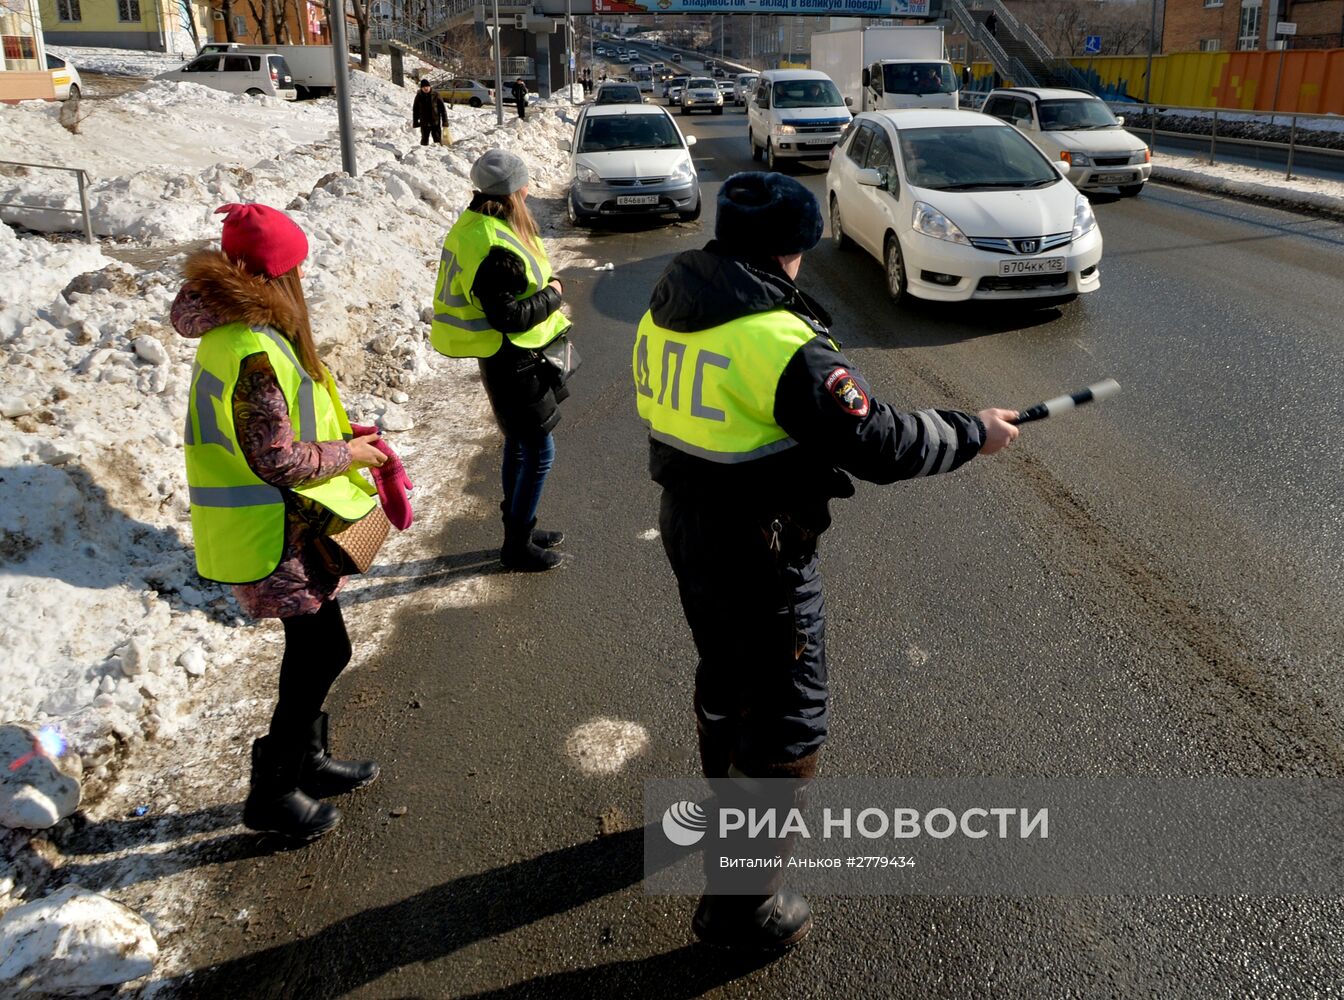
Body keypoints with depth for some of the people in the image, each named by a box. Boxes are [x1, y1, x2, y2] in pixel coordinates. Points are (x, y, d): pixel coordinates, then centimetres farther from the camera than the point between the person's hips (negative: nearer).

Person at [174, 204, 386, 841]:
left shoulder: (232, 329, 7)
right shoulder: (254, 352, -26)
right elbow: (276, 461, -25)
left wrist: (339, 436, 8)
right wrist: (347, 454, -12)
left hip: (282, 519, 10)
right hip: (276, 531, -10)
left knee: (312, 649, 20)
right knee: (324, 651, 1)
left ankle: (307, 761, 37)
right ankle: (271, 794, 16)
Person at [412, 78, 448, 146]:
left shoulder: (436, 96, -3)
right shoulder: (419, 97, 3)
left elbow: (443, 109, -1)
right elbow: (415, 110, 11)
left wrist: (445, 122, -6)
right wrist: (415, 122, 8)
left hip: (436, 123, -2)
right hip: (424, 124, 2)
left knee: (438, 141, -3)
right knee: (424, 141, 9)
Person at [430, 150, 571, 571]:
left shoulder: (474, 228, 5)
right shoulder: (495, 250, -28)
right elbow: (508, 317, -26)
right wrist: (552, 295, -14)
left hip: (509, 358, 10)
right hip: (513, 362, -10)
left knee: (519, 445, 21)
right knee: (539, 452, -1)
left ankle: (519, 526, 35)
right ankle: (517, 545, 11)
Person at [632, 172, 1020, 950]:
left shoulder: (664, 312, 2)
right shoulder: (777, 339, -25)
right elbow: (880, 442, -24)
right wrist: (972, 434, -9)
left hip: (686, 528, 9)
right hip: (758, 555, -9)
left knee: (727, 674, 29)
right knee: (788, 723, 6)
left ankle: (729, 801, 54)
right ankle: (742, 900, 17)